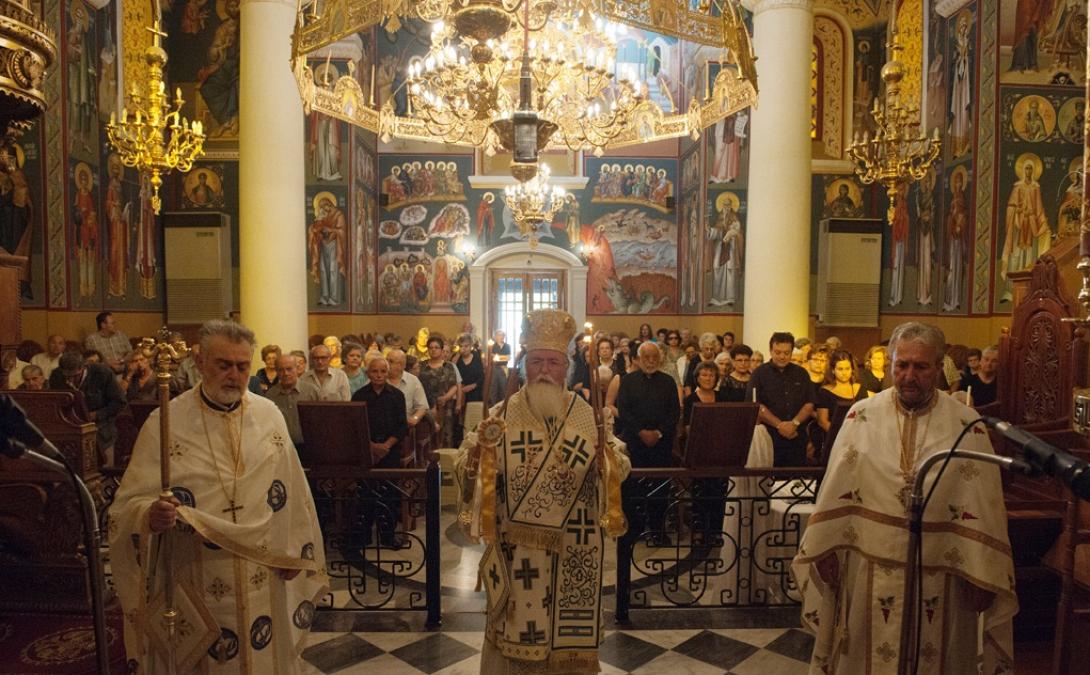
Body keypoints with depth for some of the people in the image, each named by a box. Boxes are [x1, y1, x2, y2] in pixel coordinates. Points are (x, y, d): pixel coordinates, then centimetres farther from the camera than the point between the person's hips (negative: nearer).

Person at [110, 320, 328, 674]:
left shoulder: (270, 416, 0)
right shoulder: (165, 423, -9)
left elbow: (291, 489, 5)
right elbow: (131, 502, -11)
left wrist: (295, 551, 3)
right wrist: (151, 514, -33)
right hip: (196, 583, -2)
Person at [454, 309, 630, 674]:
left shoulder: (589, 416, 0)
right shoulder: (501, 415, -2)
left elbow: (618, 471, 0)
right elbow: (468, 470, -3)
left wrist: (609, 464, -22)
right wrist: (471, 463, -25)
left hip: (571, 551, 1)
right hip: (516, 548, 0)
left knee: (568, 636, 13)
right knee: (515, 632, 10)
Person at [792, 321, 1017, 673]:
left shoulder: (968, 426, -7)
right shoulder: (861, 416, -5)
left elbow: (983, 510, -6)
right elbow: (836, 493, -1)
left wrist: (980, 577, -6)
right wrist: (825, 552, 0)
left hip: (939, 576, 0)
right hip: (869, 571, 1)